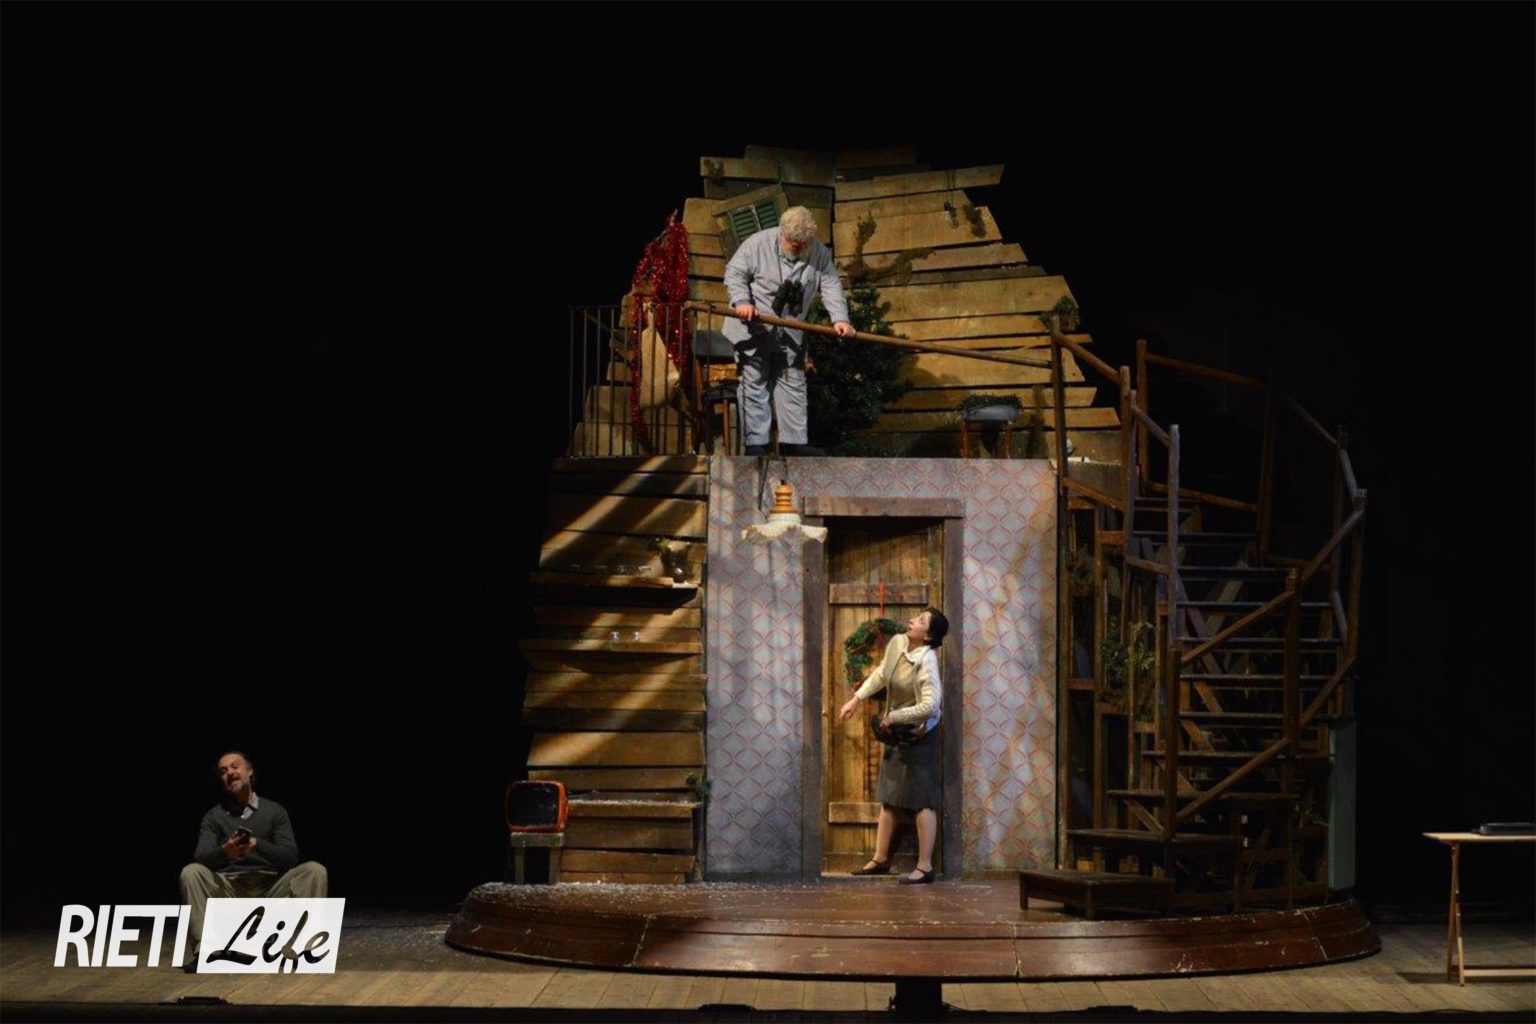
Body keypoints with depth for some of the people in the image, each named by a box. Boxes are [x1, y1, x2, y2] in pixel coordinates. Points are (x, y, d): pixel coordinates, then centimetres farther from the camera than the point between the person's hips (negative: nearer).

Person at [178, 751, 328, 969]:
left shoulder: (274, 811, 8)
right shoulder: (214, 817, 8)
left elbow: (290, 856, -5)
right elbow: (202, 858, -8)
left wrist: (257, 845, -24)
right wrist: (224, 852, -32)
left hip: (270, 888, 0)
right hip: (228, 890, 0)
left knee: (314, 871, -24)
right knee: (191, 873, -27)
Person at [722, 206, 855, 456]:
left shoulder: (819, 252, -2)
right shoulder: (758, 244, -13)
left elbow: (831, 286, -2)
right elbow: (734, 273, -9)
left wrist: (839, 318, -16)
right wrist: (742, 301, -25)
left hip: (790, 334, 4)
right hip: (754, 329, -4)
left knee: (793, 384, 6)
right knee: (754, 385, 0)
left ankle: (794, 441, 11)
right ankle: (755, 443, 3)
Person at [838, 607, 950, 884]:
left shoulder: (926, 663, -26)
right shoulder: (897, 643, -4)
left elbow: (930, 705, -34)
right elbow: (880, 674, 13)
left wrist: (893, 716, -24)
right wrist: (856, 699, 9)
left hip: (919, 734, -9)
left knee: (922, 800, -4)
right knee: (888, 797, 17)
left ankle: (925, 867, 1)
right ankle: (880, 859, 28)